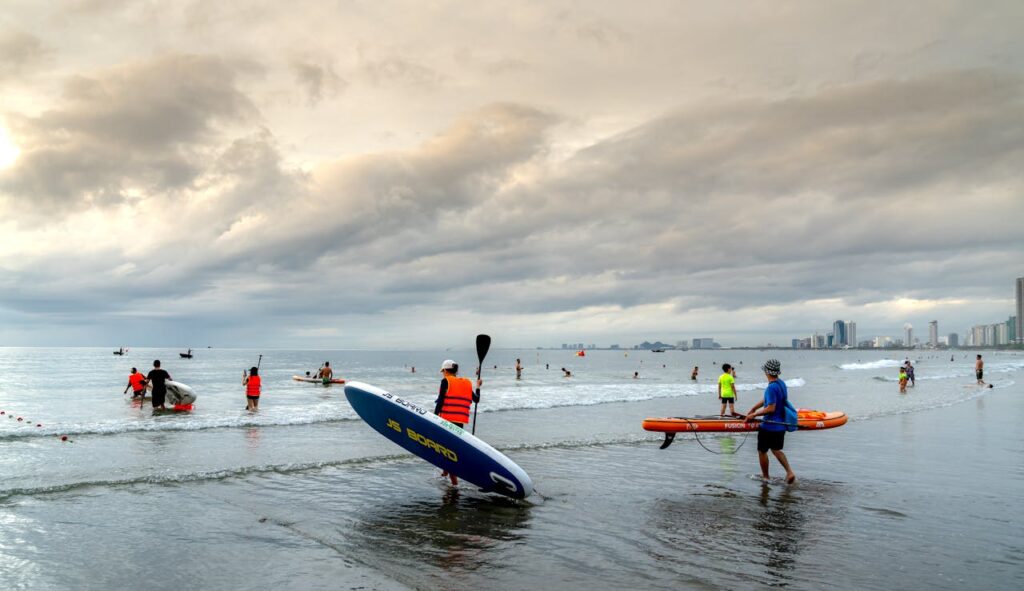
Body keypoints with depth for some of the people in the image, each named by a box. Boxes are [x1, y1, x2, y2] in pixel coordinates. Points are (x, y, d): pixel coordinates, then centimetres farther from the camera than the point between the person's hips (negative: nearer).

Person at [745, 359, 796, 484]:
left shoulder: (772, 387, -24)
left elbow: (771, 408, -26)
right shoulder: (781, 384, 5)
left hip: (769, 426, -8)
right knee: (776, 450, 22)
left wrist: (754, 414, -17)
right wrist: (754, 408, 16)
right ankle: (790, 472, 8)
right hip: (781, 425, 8)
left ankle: (765, 476, 23)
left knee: (762, 451, 11)